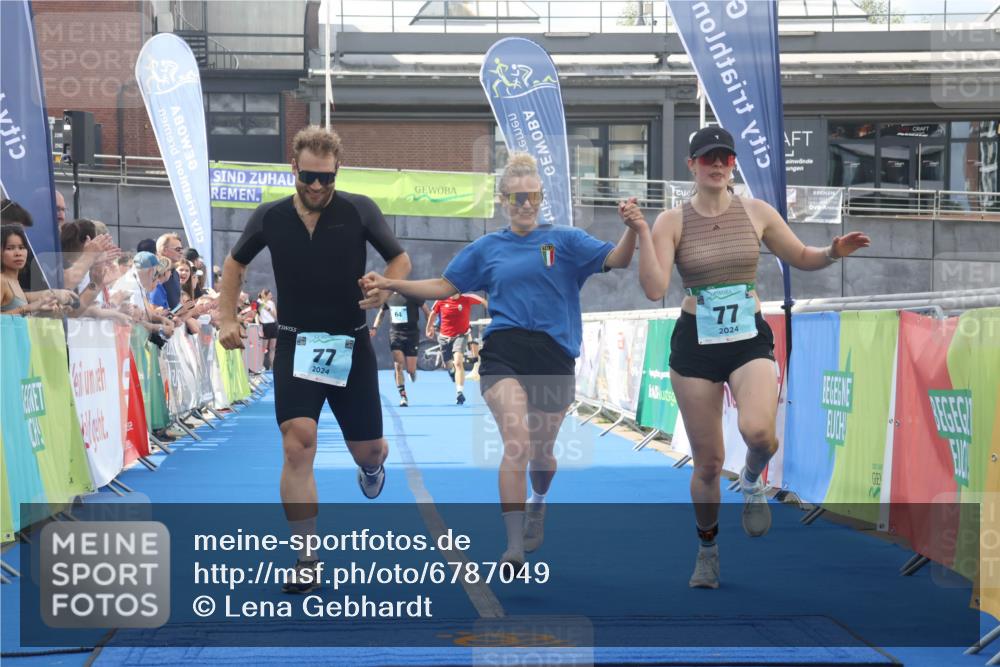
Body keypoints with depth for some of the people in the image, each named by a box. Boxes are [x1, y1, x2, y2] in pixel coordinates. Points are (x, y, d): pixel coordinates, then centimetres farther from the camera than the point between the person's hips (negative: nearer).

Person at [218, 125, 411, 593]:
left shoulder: (359, 210, -6)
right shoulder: (270, 217, -2)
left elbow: (400, 259, 3)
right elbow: (235, 264, 15)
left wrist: (385, 289, -18)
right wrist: (227, 319, 4)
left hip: (351, 346, 0)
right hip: (295, 345, 0)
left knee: (368, 451, 9)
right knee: (297, 444, -18)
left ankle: (372, 467, 51)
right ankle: (307, 559, -13)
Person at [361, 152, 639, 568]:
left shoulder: (564, 241, 7)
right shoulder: (487, 248, 13)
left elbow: (615, 259, -4)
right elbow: (444, 287, 17)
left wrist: (632, 228, -24)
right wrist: (391, 284, 6)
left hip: (553, 355, 1)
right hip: (503, 351, 0)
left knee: (541, 450, 14)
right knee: (516, 443, -20)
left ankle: (538, 505, 49)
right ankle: (514, 545, -22)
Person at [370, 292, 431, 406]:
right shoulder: (388, 296, 4)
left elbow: (427, 311, -1)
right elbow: (381, 313, 19)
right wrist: (374, 328, 7)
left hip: (411, 334, -2)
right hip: (395, 333, 3)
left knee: (410, 369, -1)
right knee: (398, 366, -11)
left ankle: (413, 372, 37)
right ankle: (403, 397, -8)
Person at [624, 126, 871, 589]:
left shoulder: (757, 212, 3)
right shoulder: (672, 221, -3)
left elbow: (801, 258, 15)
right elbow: (654, 290, -14)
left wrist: (834, 251, -5)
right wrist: (641, 233, -22)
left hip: (750, 339, 0)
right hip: (695, 343, 0)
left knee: (757, 430, -31)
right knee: (708, 463, 5)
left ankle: (753, 482, 6)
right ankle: (707, 549, 31)